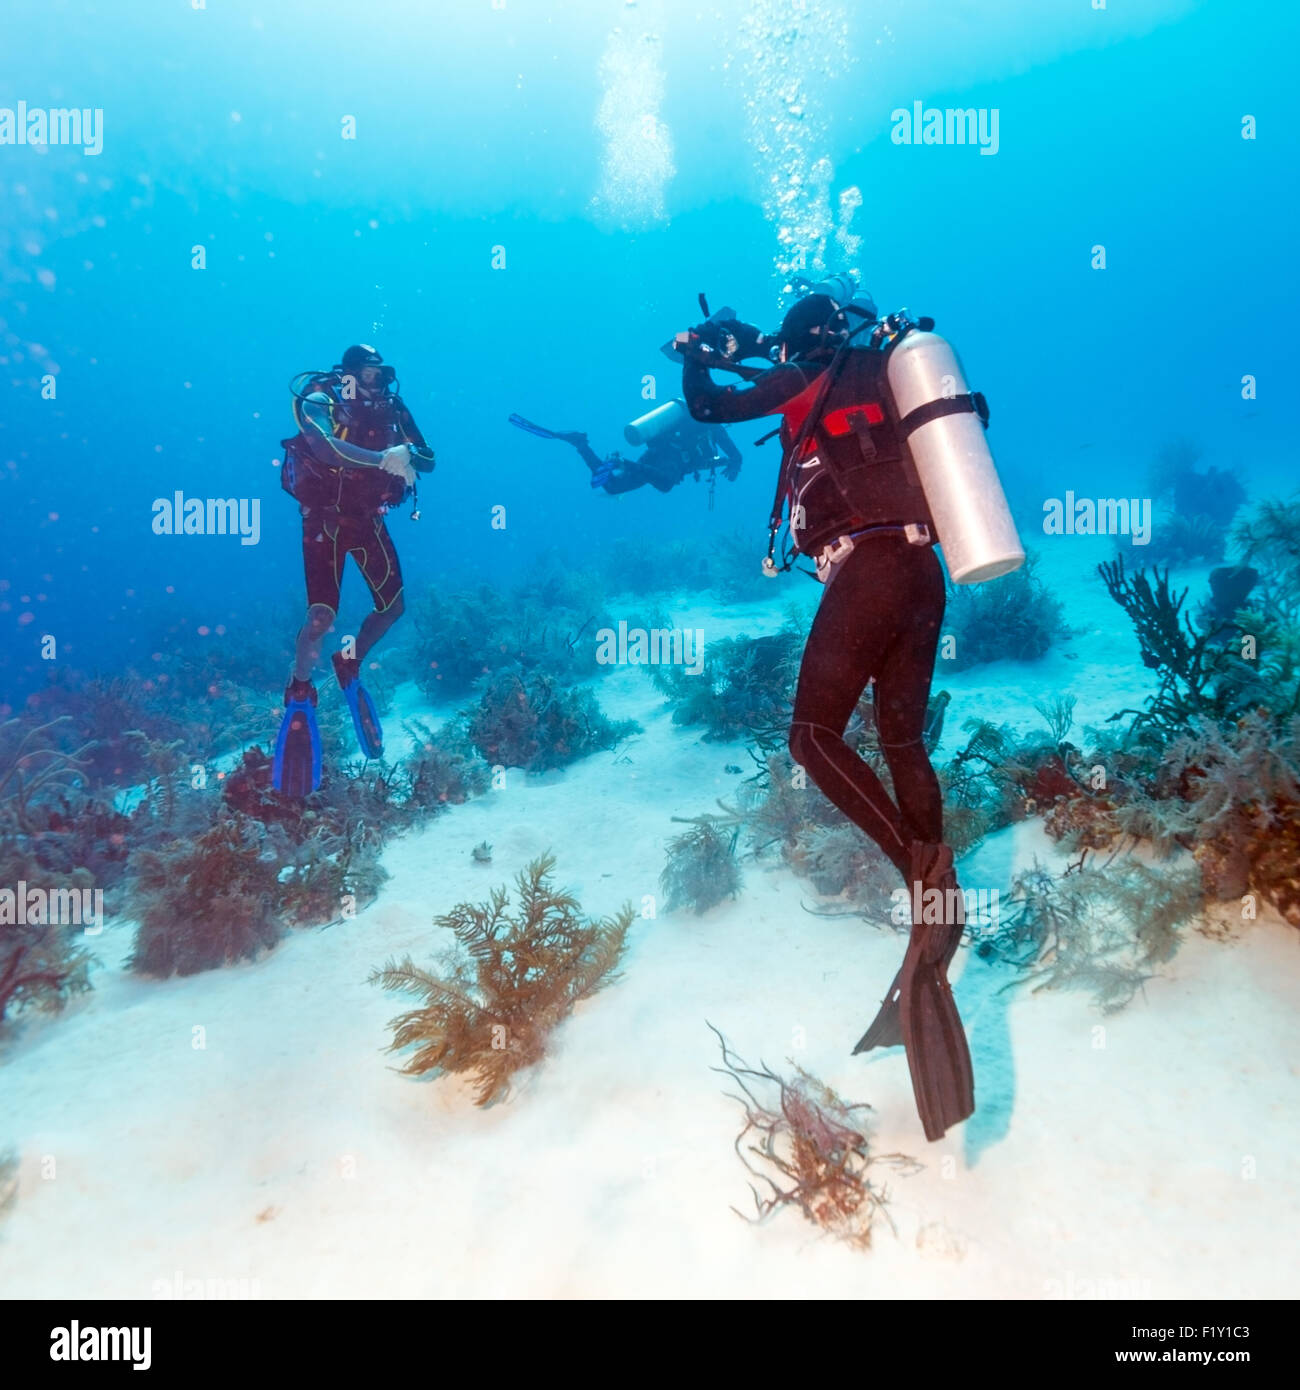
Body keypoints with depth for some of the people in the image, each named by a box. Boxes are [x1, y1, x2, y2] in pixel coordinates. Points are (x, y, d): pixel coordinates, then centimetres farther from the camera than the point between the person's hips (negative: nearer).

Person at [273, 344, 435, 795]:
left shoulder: (391, 409, -1)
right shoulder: (319, 402, -15)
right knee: (321, 616, -15)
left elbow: (428, 458, -2)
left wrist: (409, 455, -25)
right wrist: (383, 459, -46)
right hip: (324, 520, -5)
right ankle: (299, 695, 9)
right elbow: (326, 446, -35)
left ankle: (349, 664, 33)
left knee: (392, 607, 5)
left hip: (368, 520, 5)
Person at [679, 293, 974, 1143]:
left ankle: (926, 867, -14)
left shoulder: (811, 377, 4)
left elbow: (711, 407, 12)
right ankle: (936, 908, 10)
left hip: (865, 568, -7)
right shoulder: (885, 369, 21)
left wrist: (699, 356, 34)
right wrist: (749, 343, 47)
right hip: (923, 570, 7)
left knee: (816, 736, 0)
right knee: (904, 742, 11)